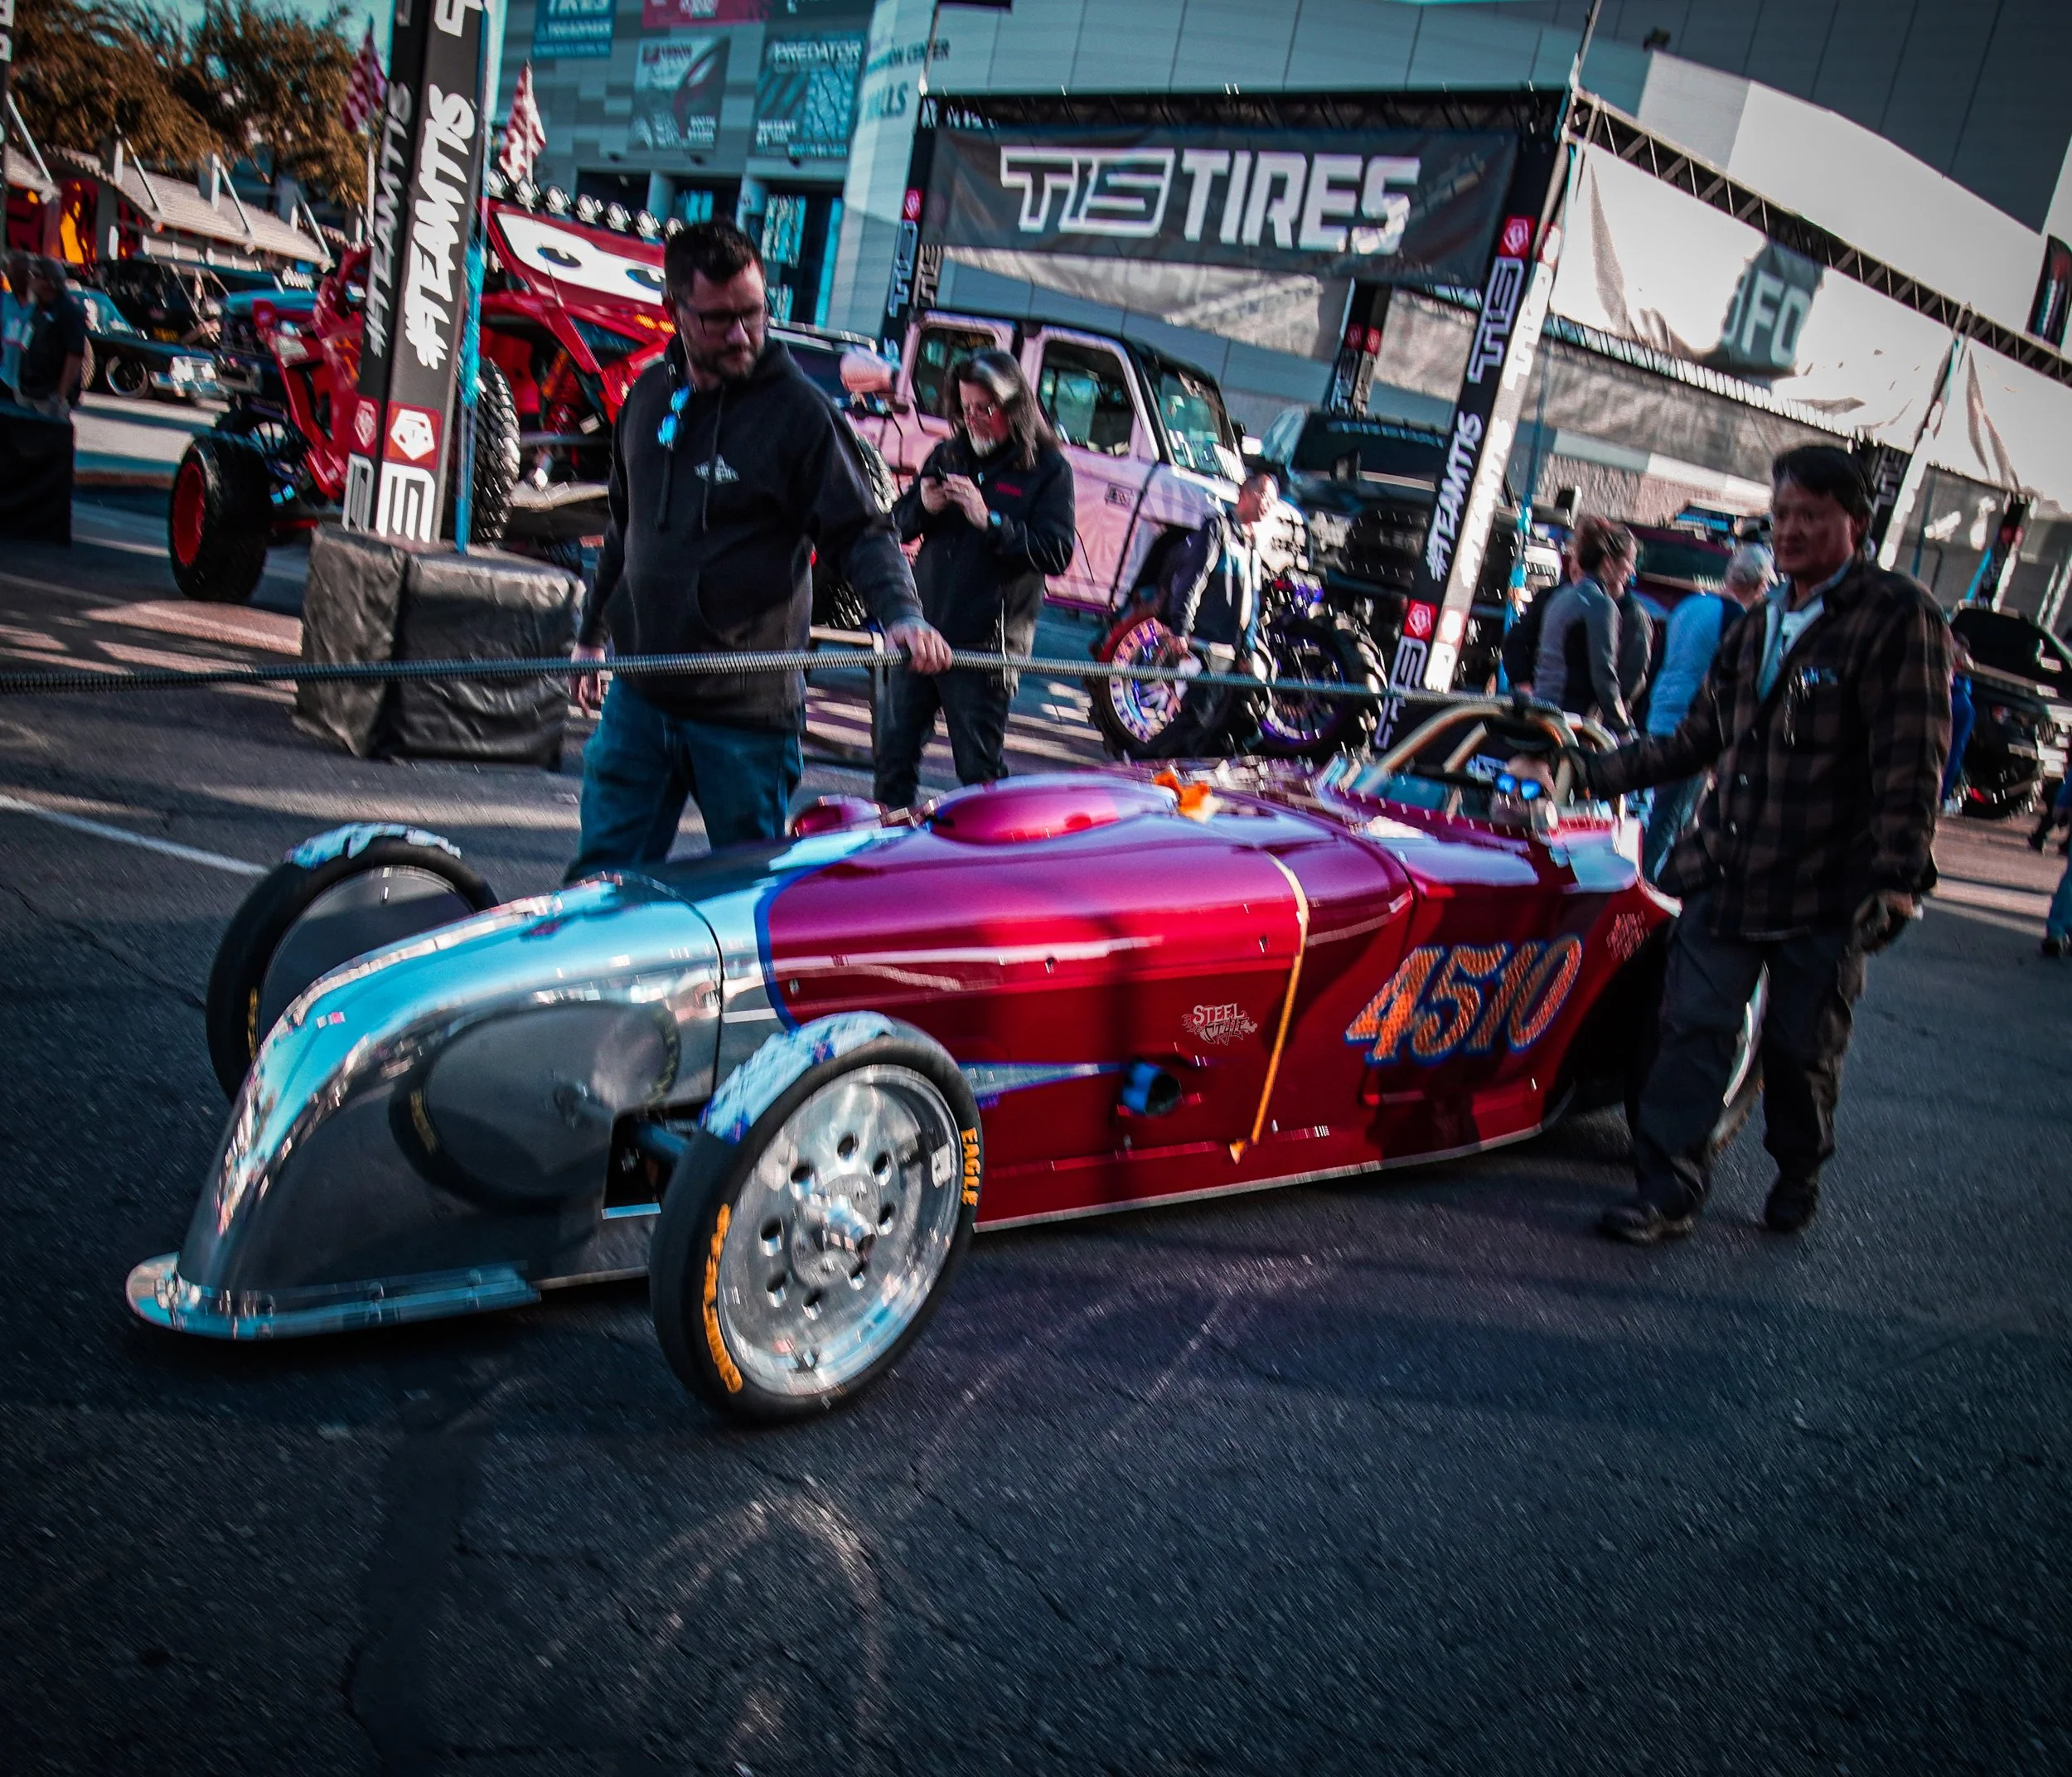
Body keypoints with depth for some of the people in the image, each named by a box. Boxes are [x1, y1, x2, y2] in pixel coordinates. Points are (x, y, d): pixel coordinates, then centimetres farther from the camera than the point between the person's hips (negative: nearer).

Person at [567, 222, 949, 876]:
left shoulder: (798, 409, -9)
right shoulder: (650, 393, 9)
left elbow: (861, 531, -11)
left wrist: (901, 613, -30)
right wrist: (591, 633, 25)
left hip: (747, 710, -5)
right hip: (639, 693, 5)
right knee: (603, 876, 9)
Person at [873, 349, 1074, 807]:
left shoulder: (1048, 469, -3)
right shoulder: (948, 454, 13)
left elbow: (1058, 554, -15)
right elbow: (898, 525, 15)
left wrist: (989, 520, -22)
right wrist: (923, 507, -7)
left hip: (984, 643, -6)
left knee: (979, 767, 0)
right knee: (896, 749, 12)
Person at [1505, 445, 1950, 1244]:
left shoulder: (1897, 616, -6)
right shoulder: (1758, 625, 14)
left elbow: (1912, 763, -12)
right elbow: (1694, 742, 19)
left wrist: (1898, 878, -20)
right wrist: (1583, 772, 16)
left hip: (1827, 891, -5)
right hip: (1729, 873, 5)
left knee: (1801, 1047, 8)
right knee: (1694, 1029, -1)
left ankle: (1798, 1178, 32)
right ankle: (1669, 1189, 5)